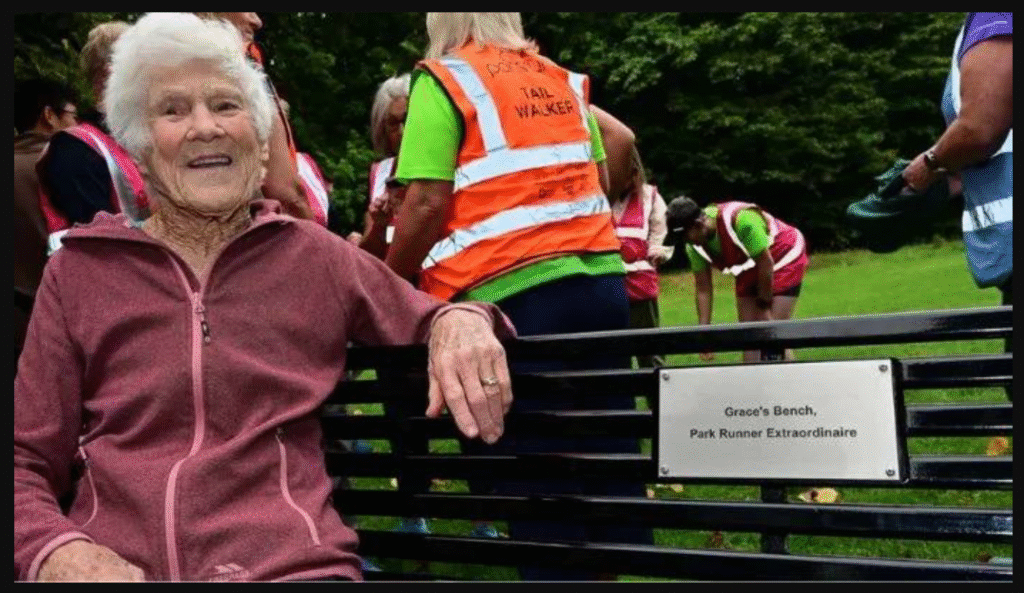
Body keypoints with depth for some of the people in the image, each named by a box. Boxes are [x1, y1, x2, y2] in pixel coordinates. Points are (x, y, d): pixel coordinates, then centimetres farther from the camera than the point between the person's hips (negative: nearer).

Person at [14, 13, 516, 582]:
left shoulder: (312, 255, 12)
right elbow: (28, 462, 11)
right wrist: (58, 552, -10)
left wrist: (462, 320, -2)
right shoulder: (77, 272, 11)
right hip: (112, 564, 0)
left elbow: (437, 324, 22)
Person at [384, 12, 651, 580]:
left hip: (514, 297, -6)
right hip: (599, 281, 6)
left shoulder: (444, 80, -2)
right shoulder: (562, 80, 16)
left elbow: (428, 204, -11)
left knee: (535, 481, -1)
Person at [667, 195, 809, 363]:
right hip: (750, 271, 7)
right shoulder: (694, 246, -13)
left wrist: (765, 307, -14)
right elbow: (703, 289, -5)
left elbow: (766, 263, -26)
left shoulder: (741, 220, -35)